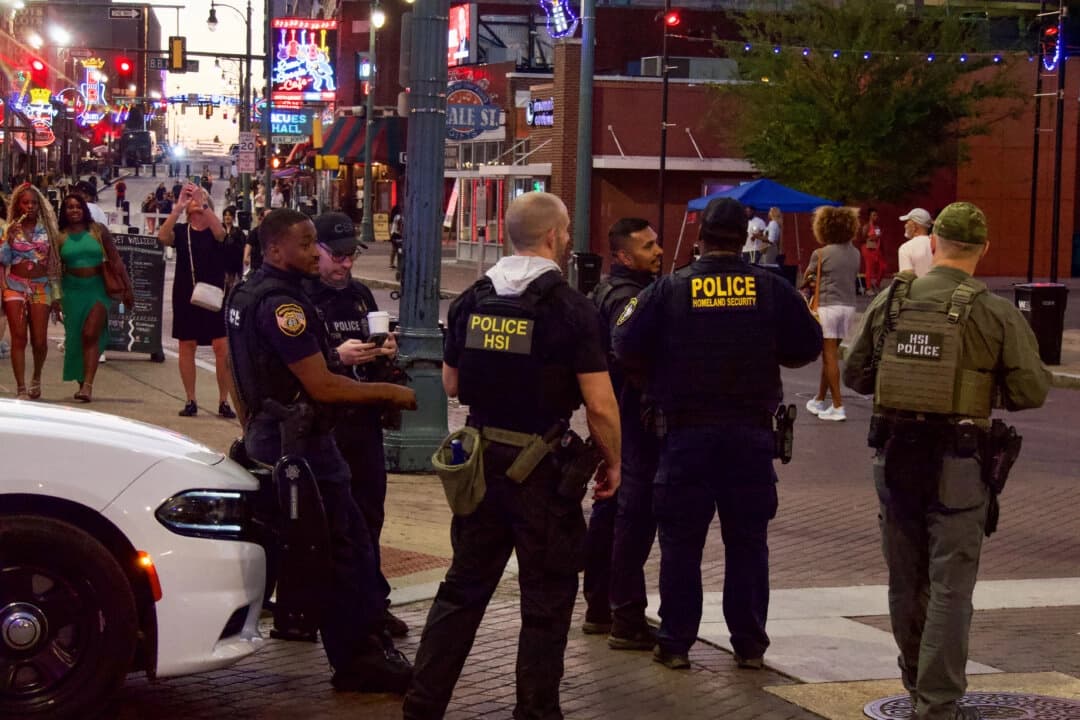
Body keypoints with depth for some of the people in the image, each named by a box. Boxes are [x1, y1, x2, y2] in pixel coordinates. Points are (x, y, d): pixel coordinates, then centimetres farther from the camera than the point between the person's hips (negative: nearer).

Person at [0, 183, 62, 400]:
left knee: (40, 340, -3)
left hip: (41, 287, 1)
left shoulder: (47, 230, 8)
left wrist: (56, 294, 5)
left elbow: (54, 264, 8)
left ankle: (36, 378, 24)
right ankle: (21, 388, -5)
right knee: (19, 338, -7)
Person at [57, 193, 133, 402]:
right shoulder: (60, 236, 3)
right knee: (75, 338, 6)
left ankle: (88, 385, -20)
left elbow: (116, 261, 3)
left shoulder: (98, 231, 1)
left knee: (90, 334, -16)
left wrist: (127, 288, 0)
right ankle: (82, 384, 18)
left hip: (98, 289, -2)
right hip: (72, 290, 2)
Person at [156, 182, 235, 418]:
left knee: (222, 347, -7)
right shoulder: (181, 231, 4)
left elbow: (220, 232, -23)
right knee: (187, 347, 5)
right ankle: (190, 401, 14)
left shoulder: (215, 231, 1)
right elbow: (163, 237, -16)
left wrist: (203, 203, -33)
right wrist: (178, 207, -27)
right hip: (186, 297, 2)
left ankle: (224, 401, 1)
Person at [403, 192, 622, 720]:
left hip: (481, 458, 5)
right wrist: (612, 462, -2)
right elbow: (600, 405, -16)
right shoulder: (572, 310, -14)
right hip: (544, 469, -5)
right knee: (547, 597, 8)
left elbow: (451, 384, 11)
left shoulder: (470, 302, 2)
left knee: (463, 587, 16)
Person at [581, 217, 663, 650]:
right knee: (636, 515, -8)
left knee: (609, 508, 17)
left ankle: (599, 607, 27)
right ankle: (627, 621, -7)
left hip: (614, 416, 11)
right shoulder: (629, 298, -18)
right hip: (638, 416, -11)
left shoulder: (606, 291, 15)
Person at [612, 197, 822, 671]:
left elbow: (626, 347, -7)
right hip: (751, 433, 1)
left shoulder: (670, 289, -5)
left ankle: (675, 643, 8)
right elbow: (808, 345, 1)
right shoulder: (770, 289, -1)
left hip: (686, 432, -1)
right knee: (748, 542, 10)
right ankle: (750, 644, 13)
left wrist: (659, 375, 12)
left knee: (680, 542, 6)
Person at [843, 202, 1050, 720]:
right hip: (957, 462, -4)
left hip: (895, 455, 4)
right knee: (950, 586, 1)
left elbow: (856, 375, 7)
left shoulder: (891, 302, 1)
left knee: (906, 580, 16)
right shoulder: (996, 314, -8)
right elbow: (1031, 391, -9)